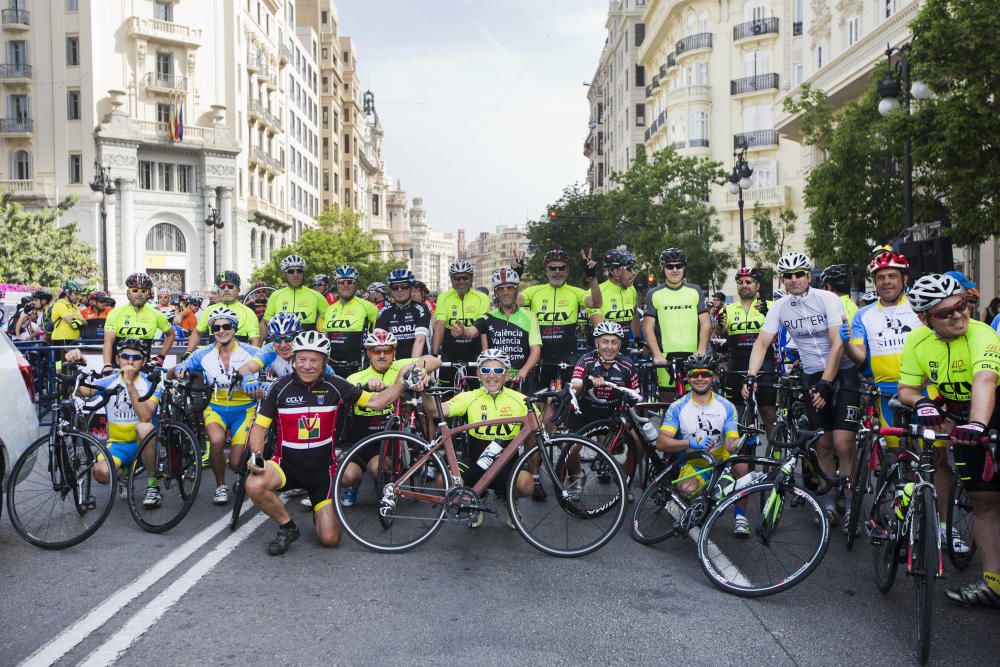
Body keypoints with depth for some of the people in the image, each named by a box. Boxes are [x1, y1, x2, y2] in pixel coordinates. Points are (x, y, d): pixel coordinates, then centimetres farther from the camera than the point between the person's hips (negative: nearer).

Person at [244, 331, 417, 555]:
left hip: (322, 469, 0)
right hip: (287, 463, 0)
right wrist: (256, 455, -21)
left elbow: (376, 402, -4)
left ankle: (319, 513, 31)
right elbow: (260, 426, -3)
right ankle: (287, 526, -3)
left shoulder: (335, 386, -6)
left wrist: (402, 382, -16)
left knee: (330, 538, -7)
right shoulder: (281, 388, -7)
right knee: (254, 485, -32)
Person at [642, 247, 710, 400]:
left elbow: (705, 323, 7)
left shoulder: (695, 291, 12)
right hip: (666, 357, -1)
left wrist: (701, 352, -6)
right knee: (668, 402, 1)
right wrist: (657, 354, -11)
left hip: (693, 357, 1)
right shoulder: (654, 294, 8)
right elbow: (648, 328, 2)